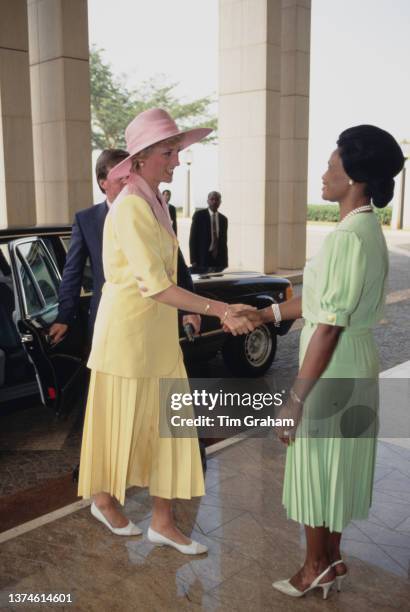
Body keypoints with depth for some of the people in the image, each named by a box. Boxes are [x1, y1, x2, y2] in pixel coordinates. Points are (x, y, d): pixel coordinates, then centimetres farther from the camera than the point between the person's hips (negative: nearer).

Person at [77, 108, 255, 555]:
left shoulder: (156, 205, 9)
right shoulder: (130, 209, -19)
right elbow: (154, 285, -26)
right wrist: (219, 310, -27)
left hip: (158, 333, 9)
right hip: (127, 329, -8)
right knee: (121, 422, 9)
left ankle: (163, 521, 21)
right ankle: (104, 500, 35)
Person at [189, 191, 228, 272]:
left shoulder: (223, 219, 13)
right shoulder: (199, 215, 1)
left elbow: (224, 242, 16)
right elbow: (193, 238, -2)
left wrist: (225, 263, 11)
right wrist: (193, 260, -10)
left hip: (219, 260, 4)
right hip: (203, 259, -3)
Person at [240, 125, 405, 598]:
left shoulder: (350, 237, -23)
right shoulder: (367, 230, 8)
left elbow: (329, 325, -25)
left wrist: (296, 399, -21)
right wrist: (265, 314, 15)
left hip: (334, 369, -9)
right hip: (351, 364, 9)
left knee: (316, 466, 9)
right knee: (332, 466, 20)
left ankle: (318, 565, 29)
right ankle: (330, 559, 37)